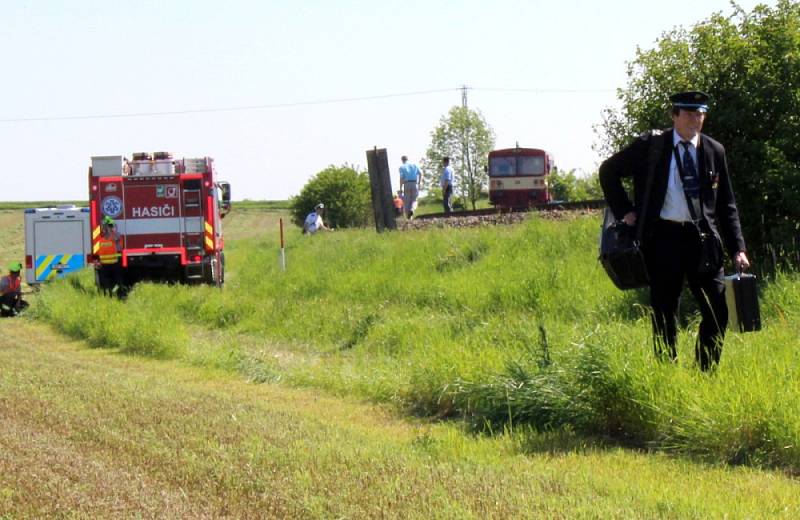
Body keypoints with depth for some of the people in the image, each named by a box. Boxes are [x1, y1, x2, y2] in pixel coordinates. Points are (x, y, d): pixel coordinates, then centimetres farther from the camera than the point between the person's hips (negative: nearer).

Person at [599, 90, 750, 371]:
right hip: (663, 237, -2)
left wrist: (737, 248, 3)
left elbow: (726, 205, 12)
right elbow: (608, 171, 12)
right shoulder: (650, 146, 0)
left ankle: (705, 373, 9)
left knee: (718, 310, -3)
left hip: (702, 237, 2)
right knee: (665, 314, 3)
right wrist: (624, 211, 3)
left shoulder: (714, 151, 8)